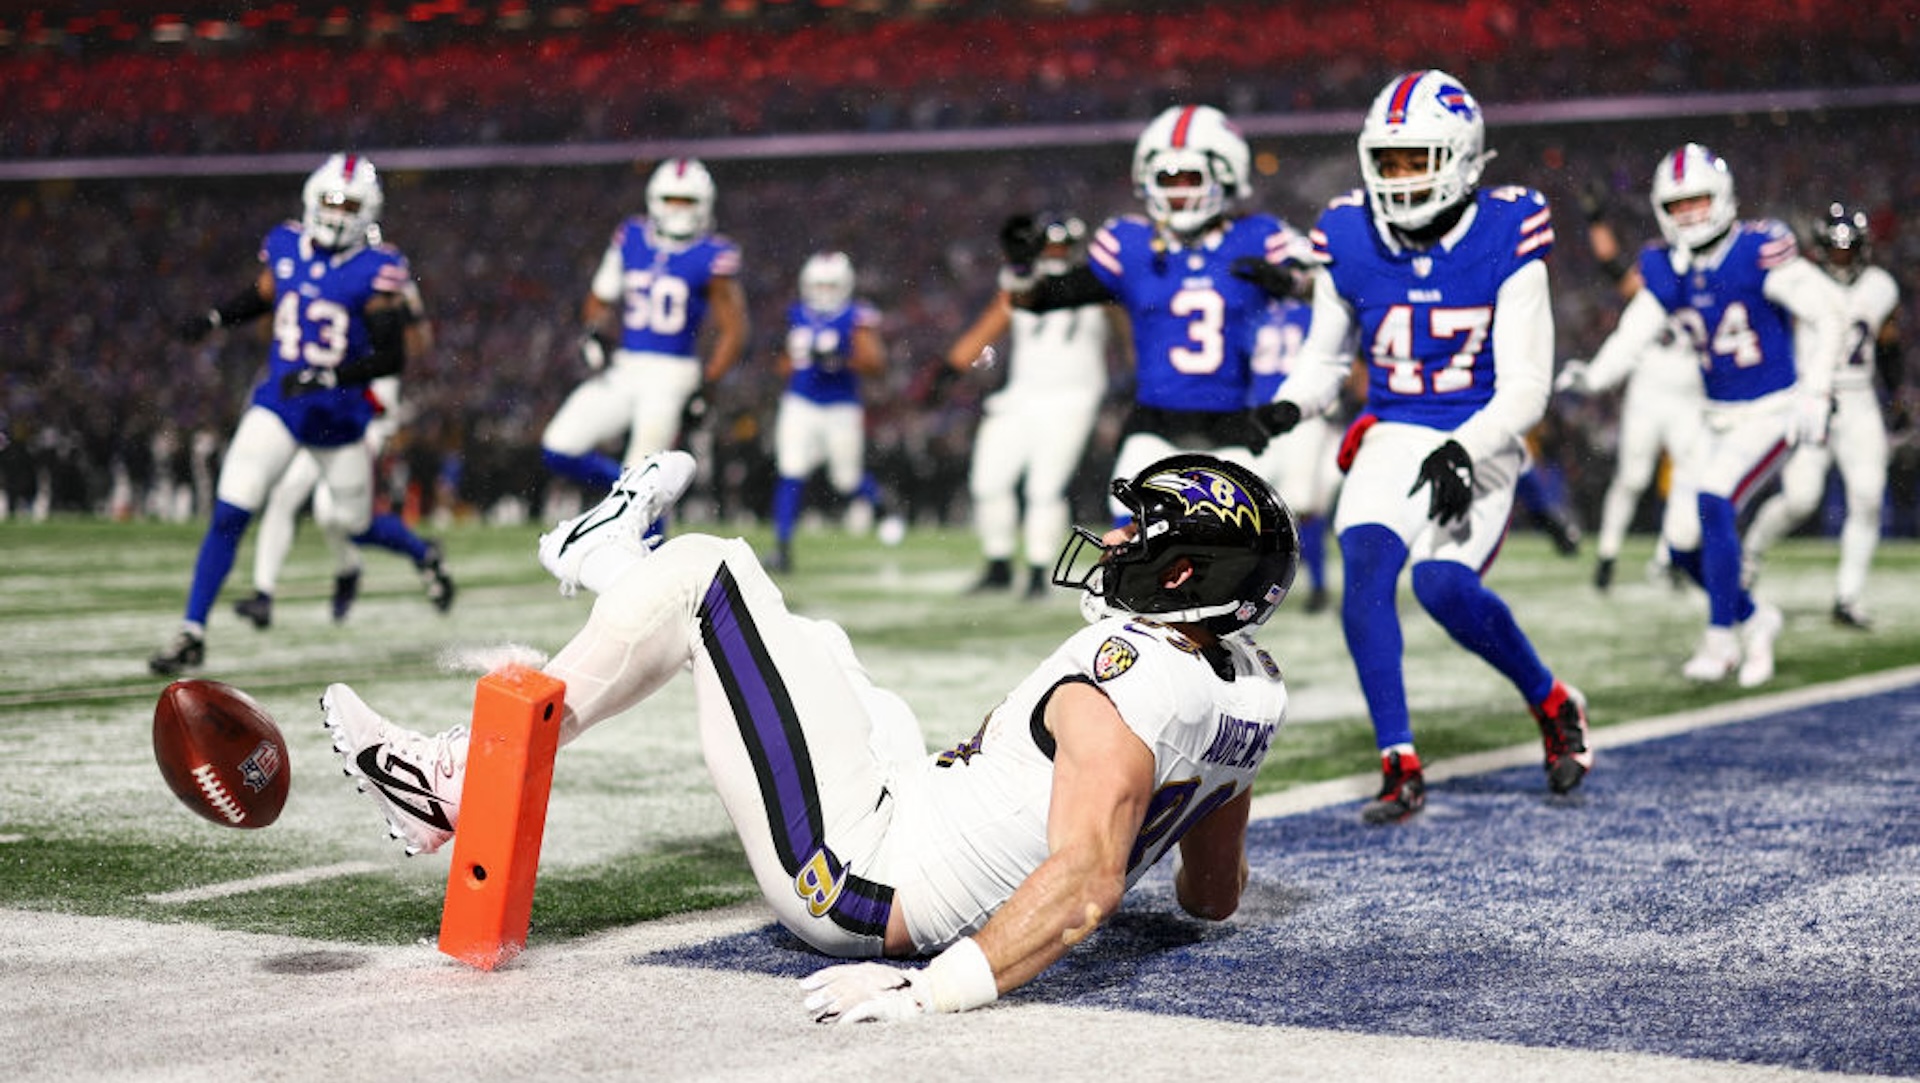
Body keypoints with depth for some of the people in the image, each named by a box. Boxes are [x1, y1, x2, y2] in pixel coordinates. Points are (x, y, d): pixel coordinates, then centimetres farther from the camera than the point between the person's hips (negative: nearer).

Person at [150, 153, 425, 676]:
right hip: (278, 405, 2)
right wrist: (214, 318, 6)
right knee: (229, 514, -12)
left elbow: (392, 357, -19)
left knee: (352, 524, 14)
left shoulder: (378, 271, -14)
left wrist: (326, 377, -30)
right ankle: (192, 633, -7)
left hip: (342, 415, -2)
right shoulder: (284, 246, 0)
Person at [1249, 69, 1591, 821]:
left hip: (1479, 446, -3)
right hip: (1393, 439, 3)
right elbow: (1324, 358, 13)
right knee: (1365, 563, -23)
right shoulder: (1350, 239, -1)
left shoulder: (1506, 238, -10)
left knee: (1443, 585, -23)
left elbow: (1525, 389, -11)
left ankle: (1552, 704, 7)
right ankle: (1401, 766, -16)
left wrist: (1462, 450, -26)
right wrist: (1288, 406, -8)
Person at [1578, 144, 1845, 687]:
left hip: (1773, 413, -7)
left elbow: (1827, 310, -13)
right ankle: (1755, 619, 27)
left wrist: (1814, 395, -15)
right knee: (1684, 541, 2)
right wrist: (1590, 377, -22)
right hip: (1721, 418, 7)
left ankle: (1721, 638, -13)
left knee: (1713, 503, -24)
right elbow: (1633, 334, -2)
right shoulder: (1665, 267, 1)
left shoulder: (1758, 250, -17)